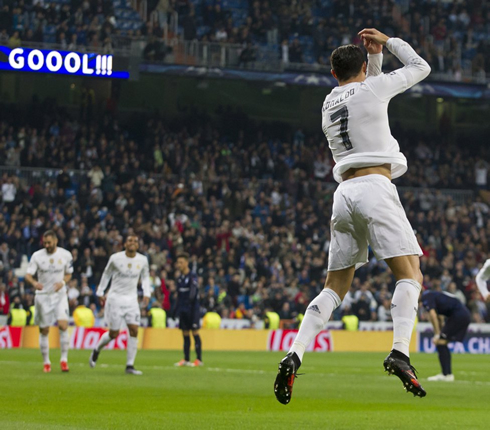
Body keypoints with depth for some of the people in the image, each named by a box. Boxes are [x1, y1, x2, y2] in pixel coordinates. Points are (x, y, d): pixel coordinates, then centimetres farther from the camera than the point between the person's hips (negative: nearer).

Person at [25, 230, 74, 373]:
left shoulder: (66, 255, -1)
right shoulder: (37, 256, -4)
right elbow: (28, 275, -8)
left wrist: (62, 282, -11)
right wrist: (34, 283, -31)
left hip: (60, 295, 0)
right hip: (42, 295, 0)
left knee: (63, 325, -19)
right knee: (44, 330, 4)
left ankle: (64, 359, -9)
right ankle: (46, 362, 18)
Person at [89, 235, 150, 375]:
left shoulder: (143, 260, 0)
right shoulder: (115, 258, -8)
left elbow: (145, 277, 17)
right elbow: (106, 274, 7)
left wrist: (146, 293, 5)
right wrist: (100, 292, 10)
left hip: (131, 299, 3)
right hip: (115, 298, -3)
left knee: (134, 330, -10)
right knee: (114, 333, -2)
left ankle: (130, 366, -3)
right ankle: (96, 350, 29)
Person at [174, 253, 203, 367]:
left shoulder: (192, 276, -8)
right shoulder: (180, 278, 14)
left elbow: (193, 290, -22)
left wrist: (192, 297, -40)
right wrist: (176, 309, 22)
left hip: (192, 309, -7)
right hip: (183, 309, 7)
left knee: (195, 332, -6)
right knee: (185, 334, 8)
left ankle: (199, 360, -4)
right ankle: (186, 359, 13)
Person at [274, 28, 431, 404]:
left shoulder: (329, 102, 20)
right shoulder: (372, 88, 4)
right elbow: (421, 67, 18)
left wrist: (377, 54, 28)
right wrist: (387, 42, 28)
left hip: (345, 192, 6)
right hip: (376, 188, -6)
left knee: (335, 287, 10)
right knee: (410, 274, -8)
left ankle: (294, 355, -7)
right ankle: (400, 352, -30)